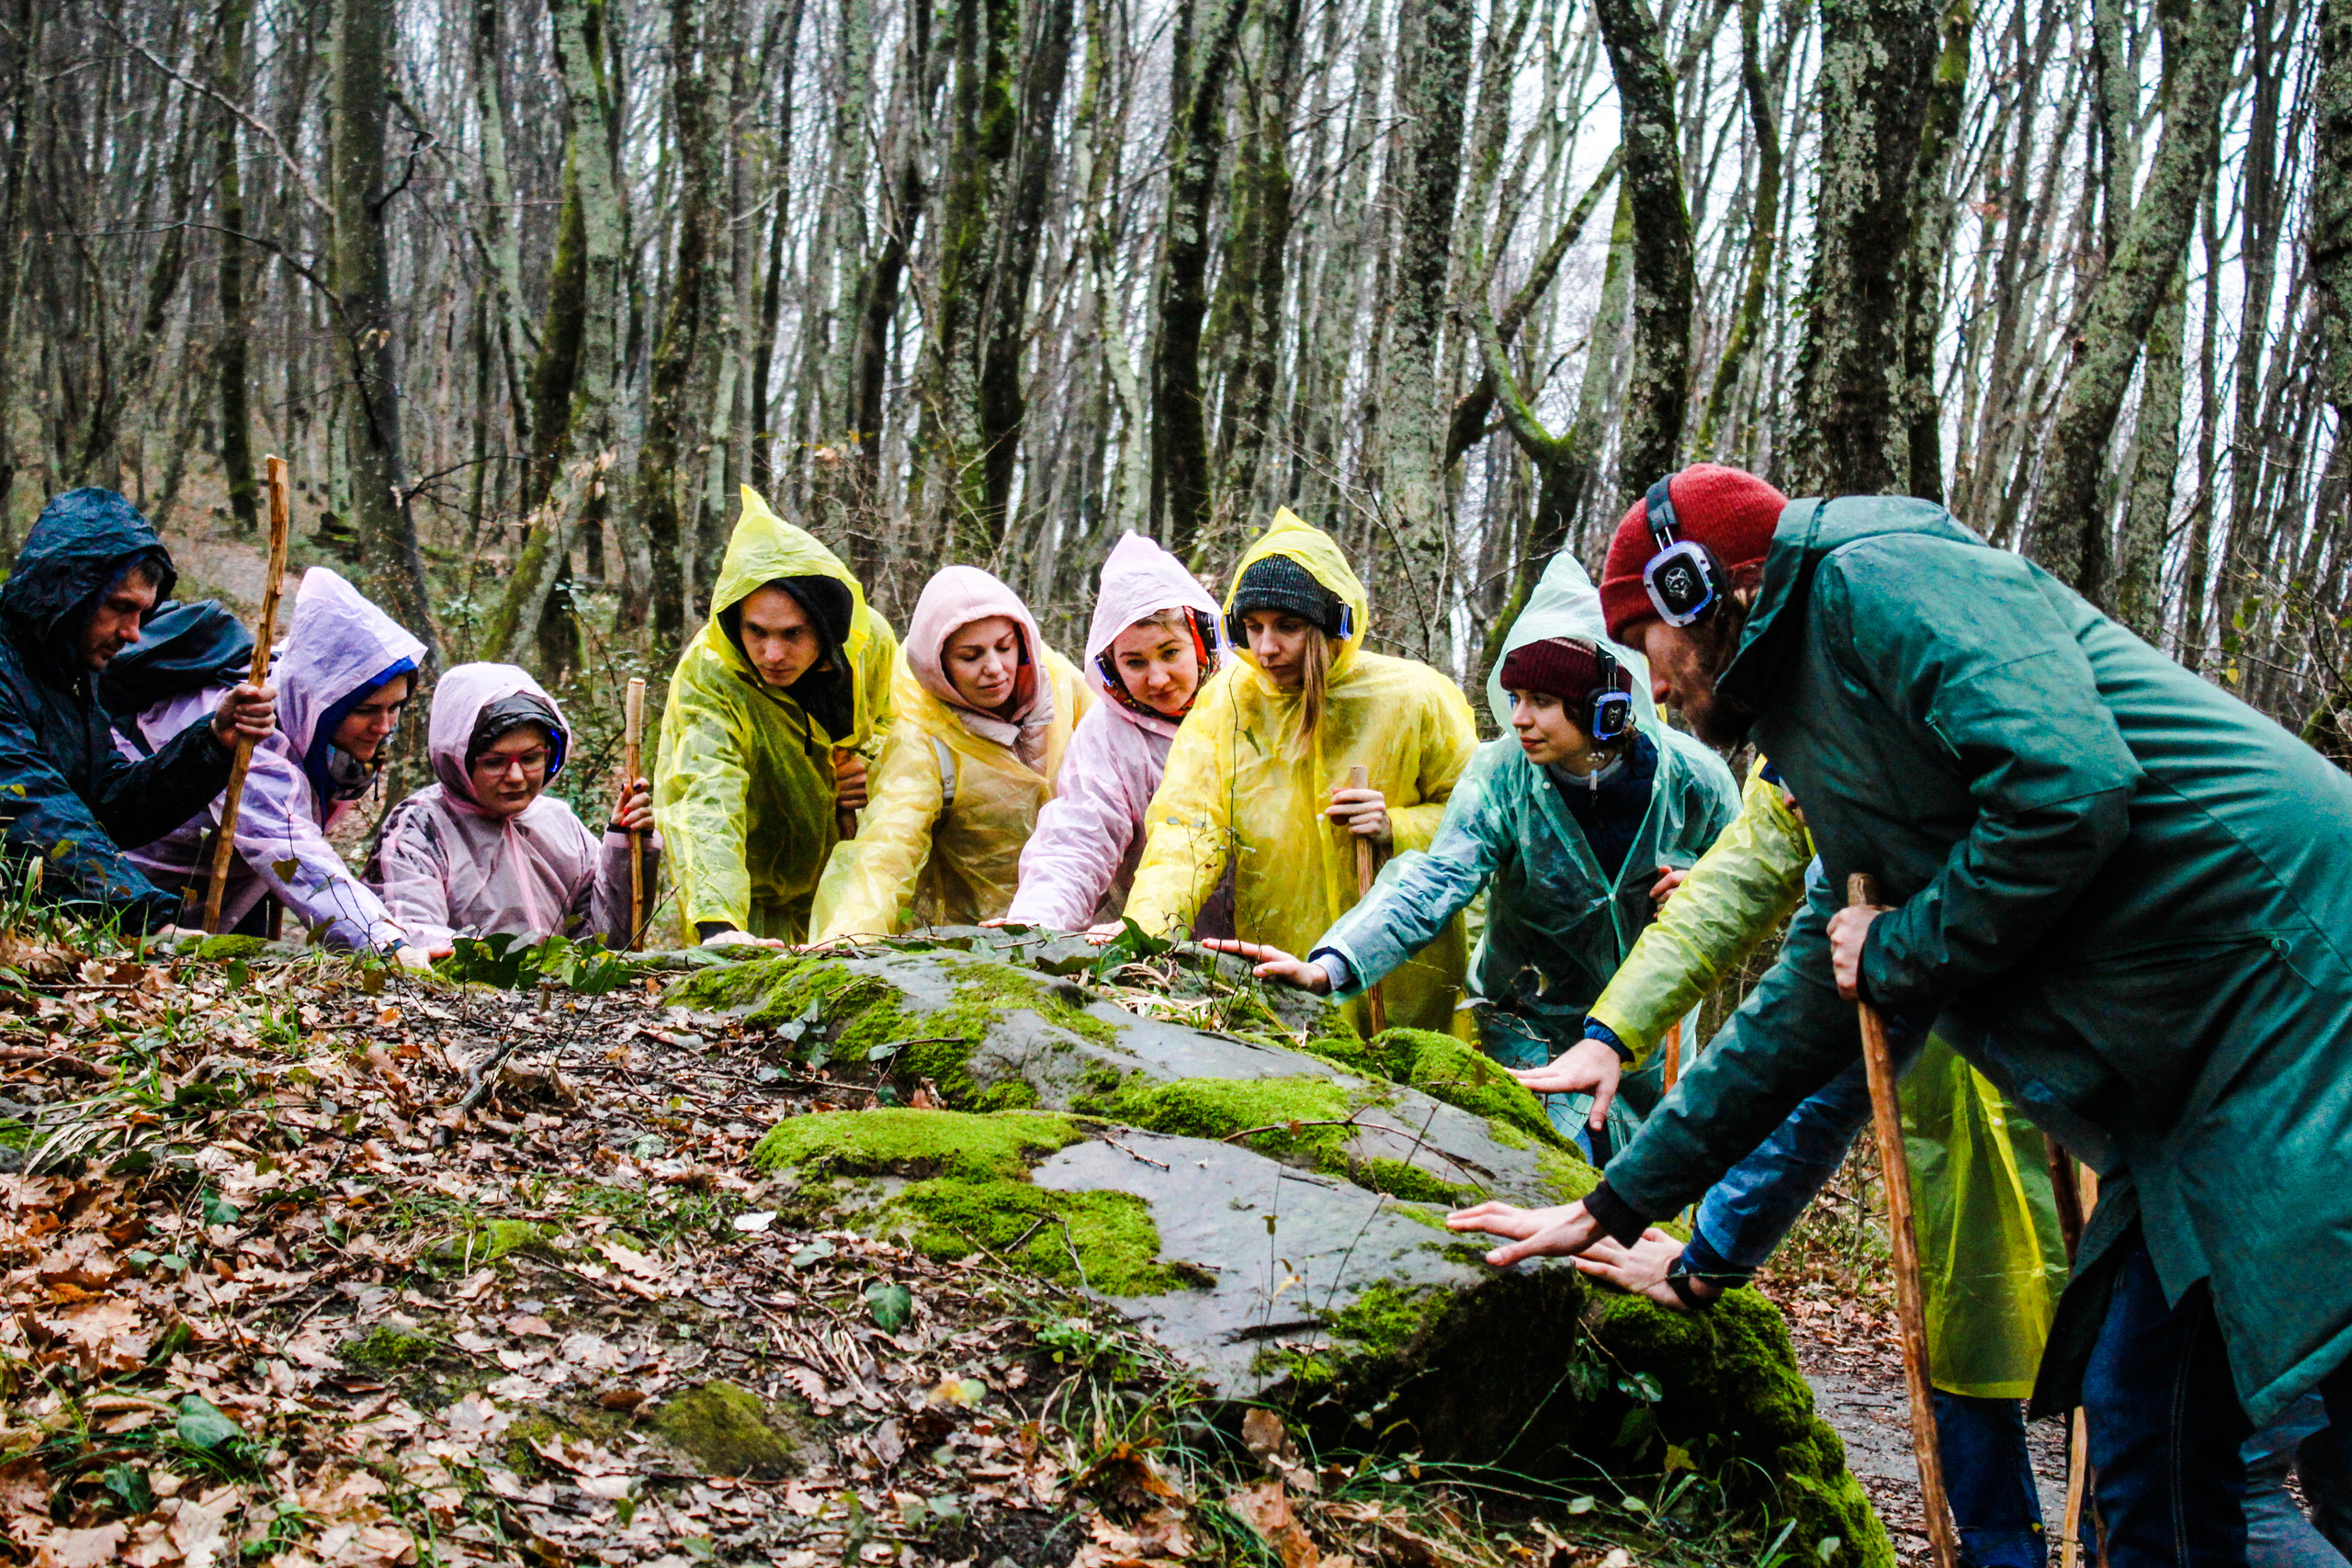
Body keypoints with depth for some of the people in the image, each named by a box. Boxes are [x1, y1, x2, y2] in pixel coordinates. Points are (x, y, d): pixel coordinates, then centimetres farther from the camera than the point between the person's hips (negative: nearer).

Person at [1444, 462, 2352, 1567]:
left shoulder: (1882, 577, -6)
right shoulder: (1815, 726, 22)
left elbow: (2068, 789, -23)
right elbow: (1800, 1017, 29)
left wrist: (1896, 956, -6)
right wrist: (1609, 1208, 32)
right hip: (2187, 1103, 10)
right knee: (2145, 1444, 10)